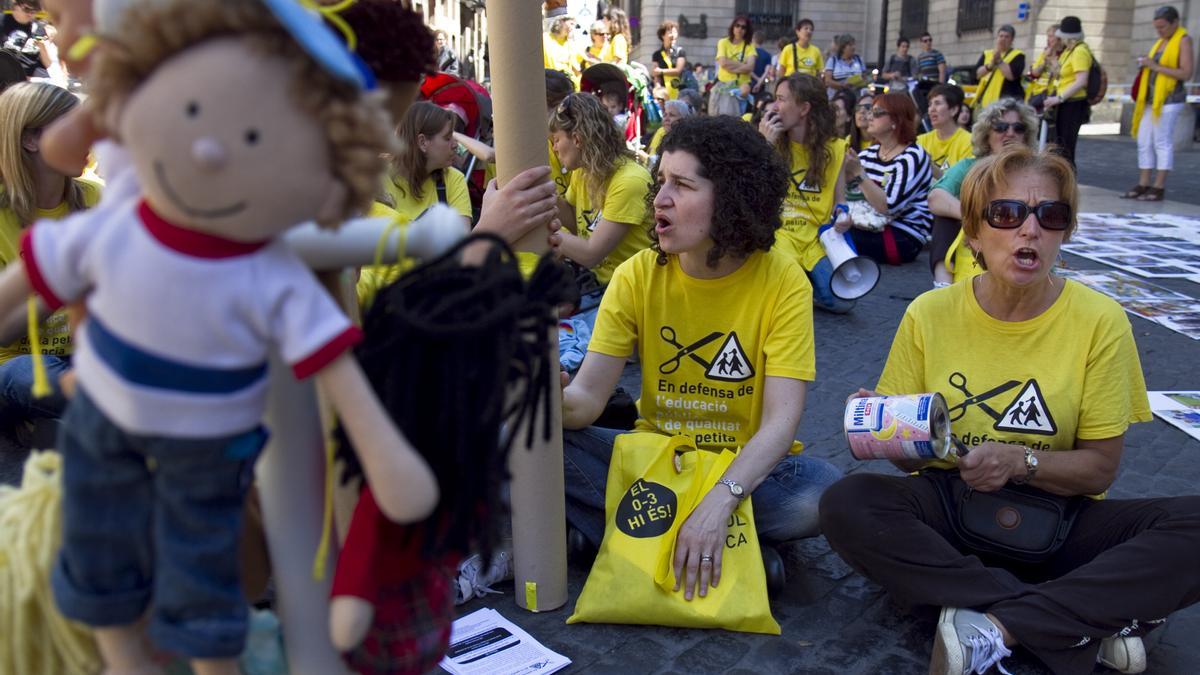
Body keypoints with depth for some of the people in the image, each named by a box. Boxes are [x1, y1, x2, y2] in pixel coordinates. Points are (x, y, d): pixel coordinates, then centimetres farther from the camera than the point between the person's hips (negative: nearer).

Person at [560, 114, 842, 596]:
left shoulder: (783, 282, -14)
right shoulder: (637, 276, -7)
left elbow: (781, 420, -22)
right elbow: (587, 398, -13)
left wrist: (719, 500, -37)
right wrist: (552, 399, -37)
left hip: (748, 466, -1)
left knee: (825, 492, -32)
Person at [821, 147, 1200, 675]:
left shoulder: (1099, 321, -6)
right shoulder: (929, 314, -4)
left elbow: (1100, 468, -3)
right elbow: (911, 458, 1)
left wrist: (1022, 461, -22)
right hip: (949, 506, 1)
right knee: (847, 505, -29)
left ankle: (997, 624, -26)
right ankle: (1089, 623, -24)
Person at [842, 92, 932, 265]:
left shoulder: (913, 157, -11)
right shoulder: (868, 153, 10)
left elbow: (887, 207, -22)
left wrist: (859, 173, -22)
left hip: (904, 238, -6)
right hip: (871, 228, 6)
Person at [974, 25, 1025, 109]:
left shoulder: (1018, 56, 5)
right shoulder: (987, 54, 17)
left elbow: (1012, 75, -11)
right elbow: (976, 74, 5)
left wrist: (999, 61, -11)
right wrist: (990, 65, -10)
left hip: (1009, 99, -4)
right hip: (987, 99, 4)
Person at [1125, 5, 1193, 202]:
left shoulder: (1184, 41, -6)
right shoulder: (1161, 41, 16)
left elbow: (1186, 73, -15)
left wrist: (1156, 66, -17)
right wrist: (1145, 64, 6)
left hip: (1169, 99, -8)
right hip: (1151, 98, 8)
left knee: (1163, 142, -6)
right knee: (1144, 142, 6)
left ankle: (1159, 188, -3)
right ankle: (1143, 185, 10)